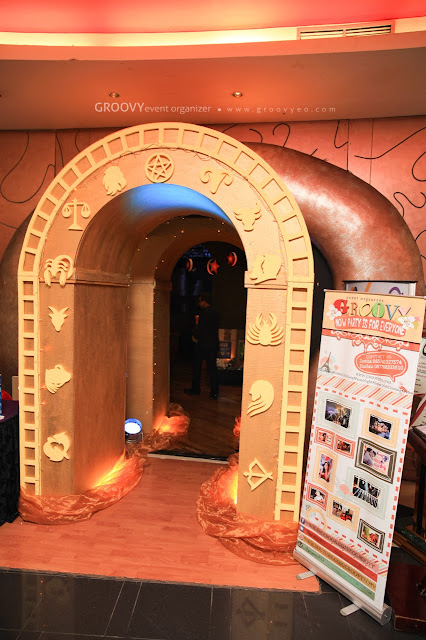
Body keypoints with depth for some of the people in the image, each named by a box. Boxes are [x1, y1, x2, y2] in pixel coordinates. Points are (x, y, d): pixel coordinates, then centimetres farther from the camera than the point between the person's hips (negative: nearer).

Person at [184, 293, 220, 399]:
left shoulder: (204, 313, -15)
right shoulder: (215, 313, 8)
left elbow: (200, 328, -18)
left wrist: (195, 336, 0)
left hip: (202, 344, -6)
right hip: (214, 344, 6)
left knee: (197, 367, 10)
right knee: (212, 368, 9)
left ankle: (196, 389, 19)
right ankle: (214, 392, 9)